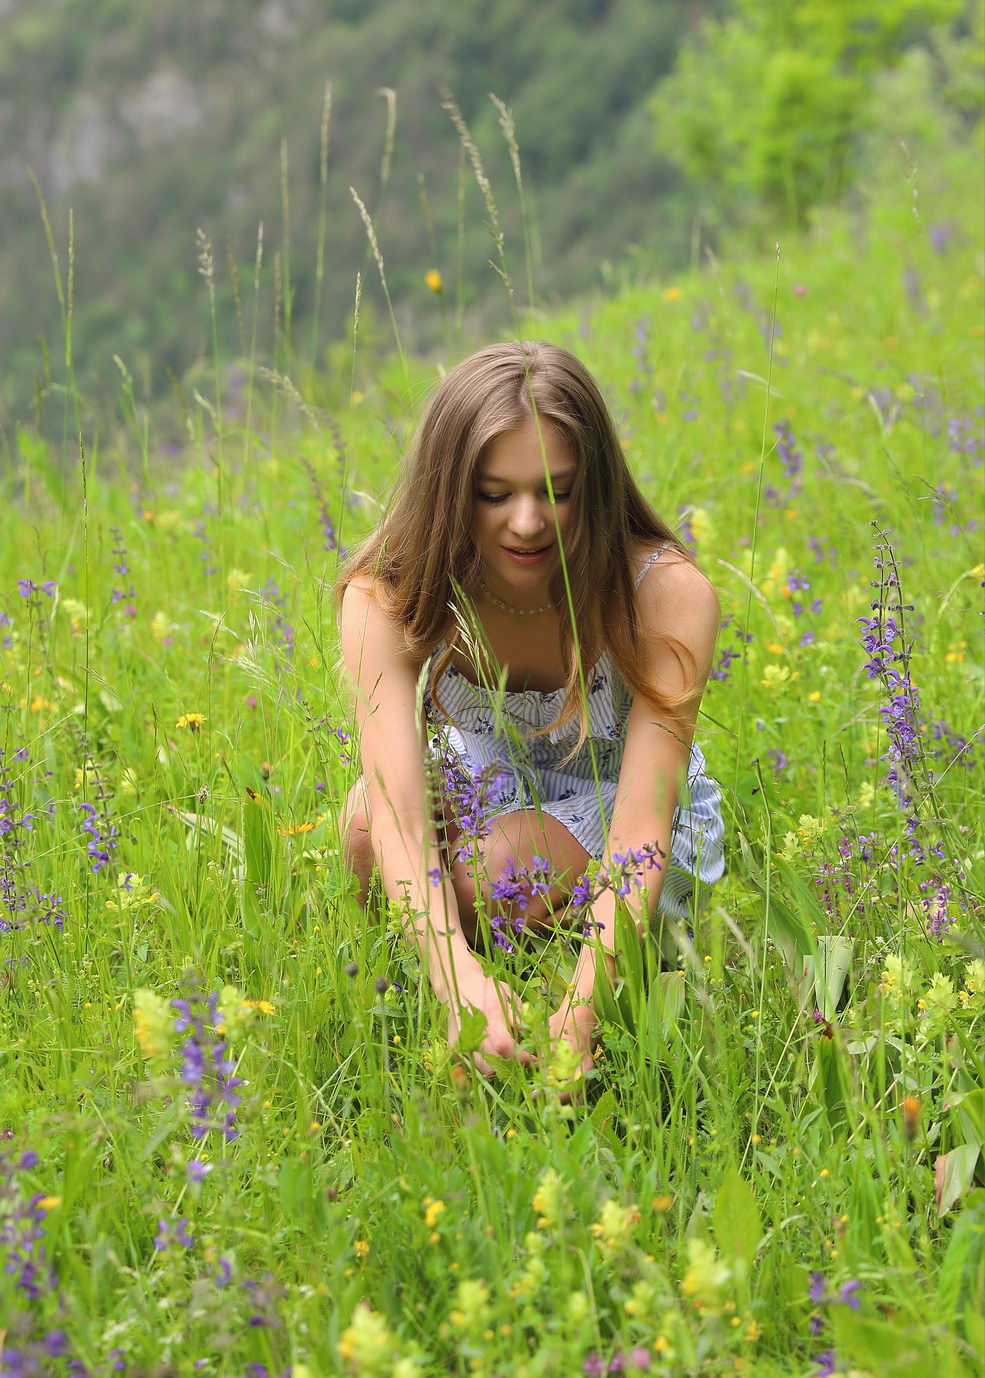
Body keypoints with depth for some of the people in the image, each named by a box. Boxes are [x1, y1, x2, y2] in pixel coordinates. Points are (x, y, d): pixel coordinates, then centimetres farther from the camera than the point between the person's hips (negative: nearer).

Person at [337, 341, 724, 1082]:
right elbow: (398, 808, -38)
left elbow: (640, 832, -37)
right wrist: (459, 979, -57)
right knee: (366, 819, -32)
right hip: (480, 795, 2)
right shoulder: (387, 599, -26)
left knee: (502, 870, -35)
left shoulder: (667, 596, -30)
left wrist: (582, 1006, -54)